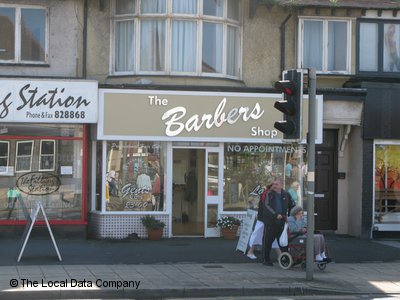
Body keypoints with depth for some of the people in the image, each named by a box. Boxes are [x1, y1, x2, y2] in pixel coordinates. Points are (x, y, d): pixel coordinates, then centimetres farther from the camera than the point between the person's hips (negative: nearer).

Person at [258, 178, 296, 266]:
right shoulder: (269, 194, 0)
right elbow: (267, 206, -12)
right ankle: (266, 259, 12)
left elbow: (293, 206, 22)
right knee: (268, 241, 2)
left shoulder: (286, 195, 10)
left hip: (281, 222, 2)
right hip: (270, 221, -2)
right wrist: (276, 215, -20)